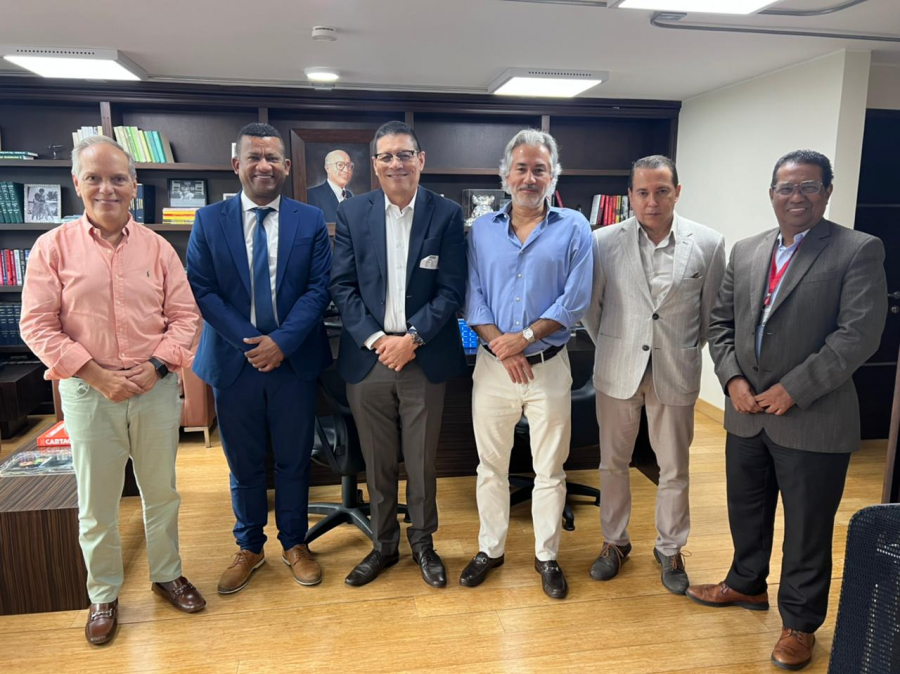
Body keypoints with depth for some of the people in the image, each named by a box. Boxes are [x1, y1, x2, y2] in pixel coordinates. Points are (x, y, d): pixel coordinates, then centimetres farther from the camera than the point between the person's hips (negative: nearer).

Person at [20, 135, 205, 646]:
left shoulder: (158, 247, 3)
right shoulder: (53, 248, -2)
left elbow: (185, 315, 2)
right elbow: (38, 325, -5)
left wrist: (156, 365, -11)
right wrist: (96, 375, -13)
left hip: (156, 389, 2)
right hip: (88, 392, -1)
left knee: (162, 493, 15)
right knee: (96, 504, 11)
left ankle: (167, 575, 35)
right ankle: (104, 595, 31)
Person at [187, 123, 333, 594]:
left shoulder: (310, 221, 2)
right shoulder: (209, 221, 3)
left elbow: (318, 287, -4)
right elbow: (201, 290, -3)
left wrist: (282, 341, -15)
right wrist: (249, 342, -13)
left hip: (293, 360, 0)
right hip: (234, 359, 1)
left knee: (294, 460, 11)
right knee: (243, 463, 13)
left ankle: (294, 543, 31)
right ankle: (249, 548, 33)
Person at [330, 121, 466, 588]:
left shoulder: (447, 215, -1)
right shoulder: (351, 213, 3)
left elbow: (452, 289, -5)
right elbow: (342, 286, 0)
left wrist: (412, 338, -14)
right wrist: (374, 339, -12)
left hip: (424, 357, -1)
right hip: (367, 356, 1)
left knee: (422, 459, 11)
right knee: (377, 461, 13)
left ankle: (423, 542, 32)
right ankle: (383, 544, 32)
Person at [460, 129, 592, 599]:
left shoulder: (573, 228, -1)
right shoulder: (482, 229, 6)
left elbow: (576, 300, -8)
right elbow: (472, 298, 0)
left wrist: (525, 337, -16)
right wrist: (501, 345, -14)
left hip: (549, 365, -2)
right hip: (492, 365, 2)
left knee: (550, 469, 10)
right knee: (490, 464, 13)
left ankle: (547, 555, 28)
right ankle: (490, 548, 32)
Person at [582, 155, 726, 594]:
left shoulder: (708, 244, -5)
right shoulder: (604, 242, -6)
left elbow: (712, 311, 6)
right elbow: (590, 304, 5)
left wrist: (687, 352, 9)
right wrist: (609, 346, 8)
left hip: (675, 372, 0)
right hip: (618, 370, 1)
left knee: (674, 468, 12)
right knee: (613, 463, 13)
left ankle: (670, 549, 33)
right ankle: (614, 542, 33)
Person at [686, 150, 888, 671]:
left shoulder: (859, 251, -8)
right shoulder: (745, 252, 8)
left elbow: (859, 334, -16)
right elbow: (721, 322, 9)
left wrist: (792, 389, -18)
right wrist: (733, 379, -6)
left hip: (814, 421, -5)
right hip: (746, 414, 5)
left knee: (807, 531, 10)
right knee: (746, 511, 21)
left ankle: (800, 622, 31)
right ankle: (748, 584, 45)